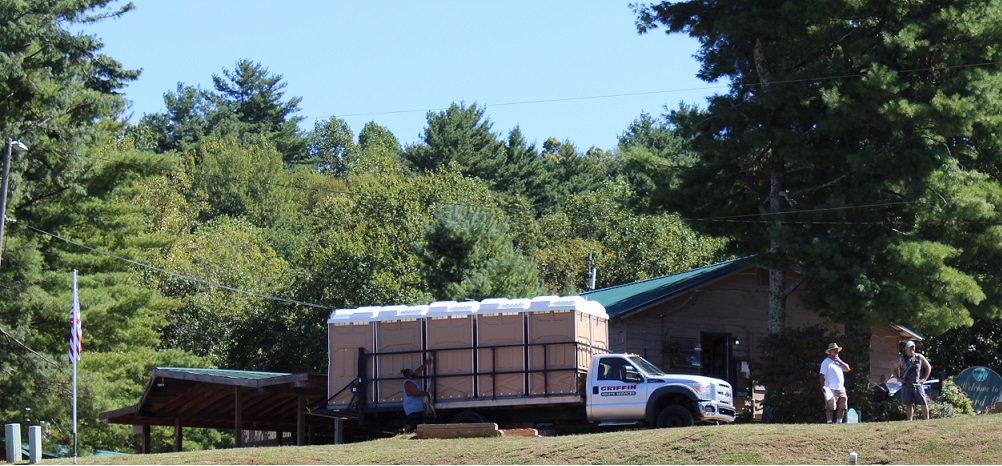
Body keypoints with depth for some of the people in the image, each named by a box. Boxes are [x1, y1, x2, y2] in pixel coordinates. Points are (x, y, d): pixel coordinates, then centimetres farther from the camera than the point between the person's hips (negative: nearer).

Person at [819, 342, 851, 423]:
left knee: (842, 407, 4)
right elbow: (822, 374, -8)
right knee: (830, 407, -10)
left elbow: (847, 369, 9)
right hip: (831, 389, -7)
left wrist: (839, 361, 0)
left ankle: (838, 422, 12)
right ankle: (829, 422, -10)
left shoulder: (839, 361, 21)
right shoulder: (826, 362, -1)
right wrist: (823, 386, -19)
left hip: (841, 389, 7)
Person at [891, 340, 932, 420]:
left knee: (924, 403, -7)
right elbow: (893, 368, 17)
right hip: (906, 386, 1)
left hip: (918, 384, -1)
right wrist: (898, 378, 7)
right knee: (908, 405, 2)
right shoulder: (902, 359, 7)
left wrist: (924, 378, 7)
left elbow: (928, 367, 15)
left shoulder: (920, 357, 6)